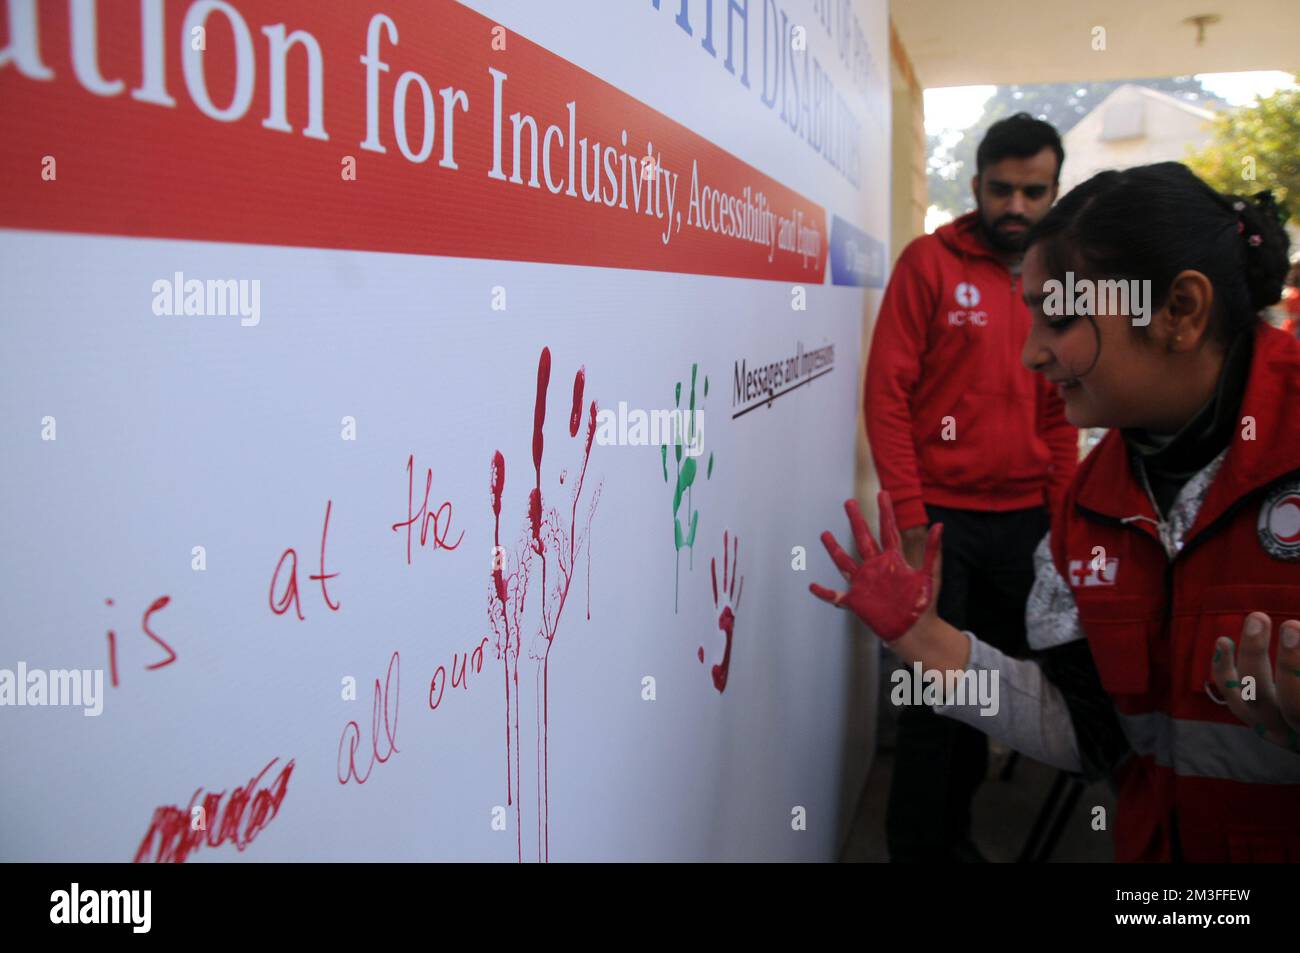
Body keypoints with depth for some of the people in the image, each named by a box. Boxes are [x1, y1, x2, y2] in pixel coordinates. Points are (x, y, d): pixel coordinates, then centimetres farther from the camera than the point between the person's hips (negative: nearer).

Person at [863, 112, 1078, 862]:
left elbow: (1060, 416, 14)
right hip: (942, 516, -4)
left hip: (1024, 521, 5)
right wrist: (910, 519, -14)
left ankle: (955, 829, 32)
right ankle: (918, 845, 20)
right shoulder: (930, 262, -3)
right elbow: (887, 393, -8)